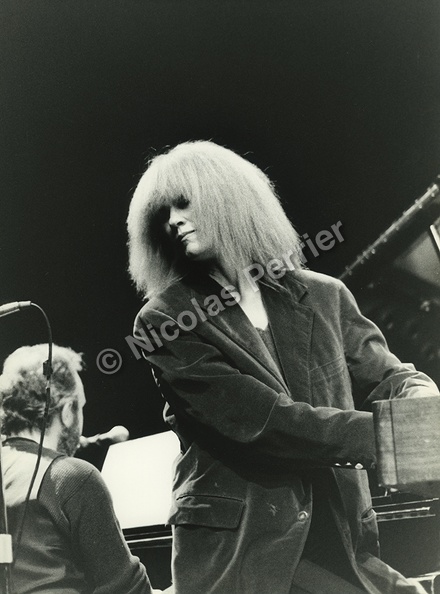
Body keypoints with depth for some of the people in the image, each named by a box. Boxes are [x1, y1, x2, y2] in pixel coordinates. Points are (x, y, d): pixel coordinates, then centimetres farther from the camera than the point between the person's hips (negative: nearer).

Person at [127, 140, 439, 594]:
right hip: (234, 550, -3)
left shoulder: (324, 297, 6)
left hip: (340, 542, 3)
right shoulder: (165, 323, -5)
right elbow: (258, 420, -15)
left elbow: (384, 377, 9)